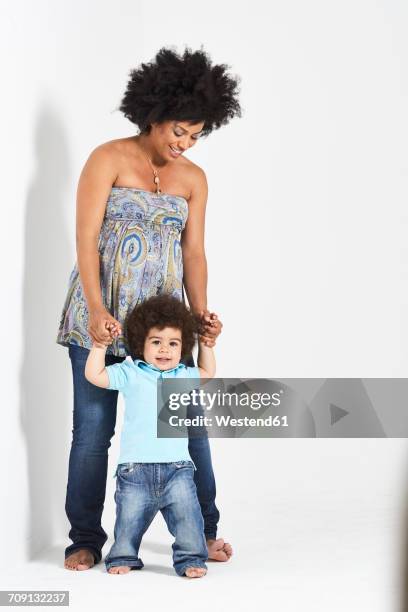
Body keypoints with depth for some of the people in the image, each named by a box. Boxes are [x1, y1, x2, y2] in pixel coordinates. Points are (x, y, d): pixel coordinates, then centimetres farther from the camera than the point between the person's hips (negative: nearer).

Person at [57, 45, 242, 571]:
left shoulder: (193, 178, 8)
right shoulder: (109, 159, -4)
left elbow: (193, 252, 5)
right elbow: (86, 239, -11)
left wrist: (200, 313, -10)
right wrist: (96, 309, -21)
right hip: (100, 319, -3)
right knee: (93, 429, 1)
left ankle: (204, 529, 17)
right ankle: (86, 540, 13)